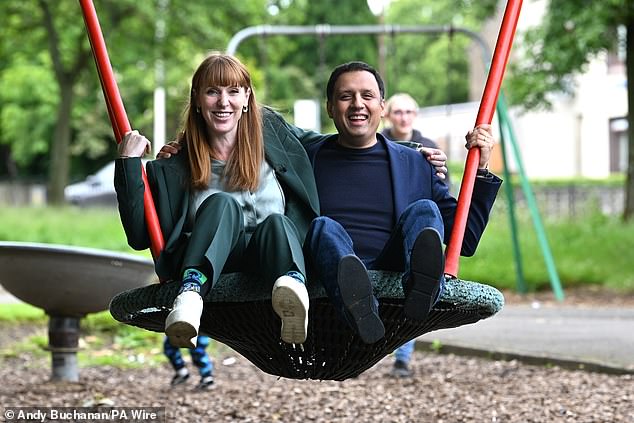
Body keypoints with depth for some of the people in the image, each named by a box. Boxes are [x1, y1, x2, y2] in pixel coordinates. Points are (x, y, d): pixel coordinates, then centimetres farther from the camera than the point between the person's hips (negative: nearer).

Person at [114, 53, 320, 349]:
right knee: (221, 203, -28)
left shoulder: (270, 133, 16)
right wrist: (128, 164, -3)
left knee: (277, 222, -32)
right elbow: (140, 237, 2)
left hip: (268, 258, 1)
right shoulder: (173, 166, 11)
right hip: (207, 268, 0)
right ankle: (190, 296, -56)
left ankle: (293, 284, -69)